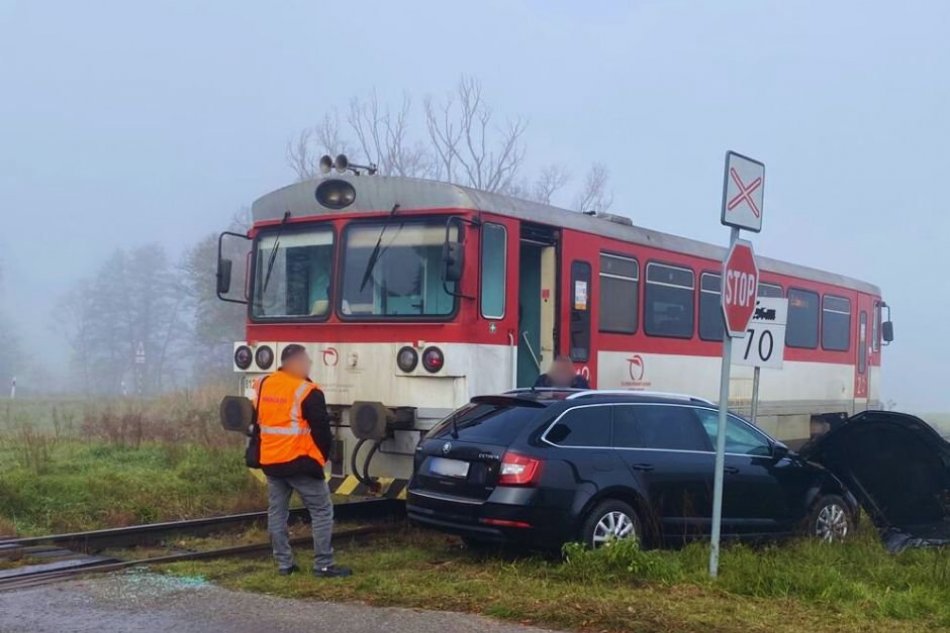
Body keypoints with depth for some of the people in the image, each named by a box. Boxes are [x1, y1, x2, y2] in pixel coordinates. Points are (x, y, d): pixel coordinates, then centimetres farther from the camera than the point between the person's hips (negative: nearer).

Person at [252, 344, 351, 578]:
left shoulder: (263, 385, 8)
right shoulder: (307, 391, -14)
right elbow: (321, 429, -11)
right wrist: (323, 455, 5)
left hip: (270, 461, 7)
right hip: (300, 462, -6)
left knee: (277, 511, 13)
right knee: (321, 511, 2)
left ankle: (284, 564, 15)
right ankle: (323, 565, 0)